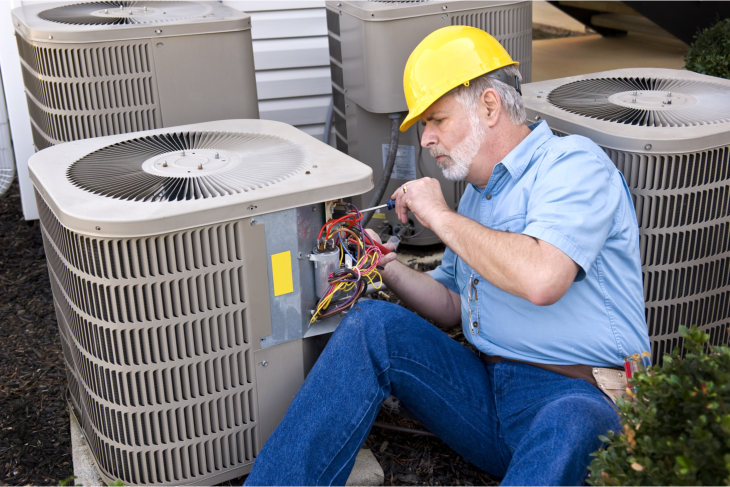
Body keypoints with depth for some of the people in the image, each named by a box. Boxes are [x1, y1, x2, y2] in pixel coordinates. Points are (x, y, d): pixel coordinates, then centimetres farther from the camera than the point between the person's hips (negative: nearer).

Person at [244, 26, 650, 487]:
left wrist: (438, 215, -14)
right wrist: (388, 265, 6)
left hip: (582, 397, -7)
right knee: (372, 323, -12)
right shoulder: (477, 192, 18)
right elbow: (453, 306, 24)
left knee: (570, 423, -41)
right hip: (488, 391, 7)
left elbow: (540, 279, -27)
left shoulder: (572, 163, -9)